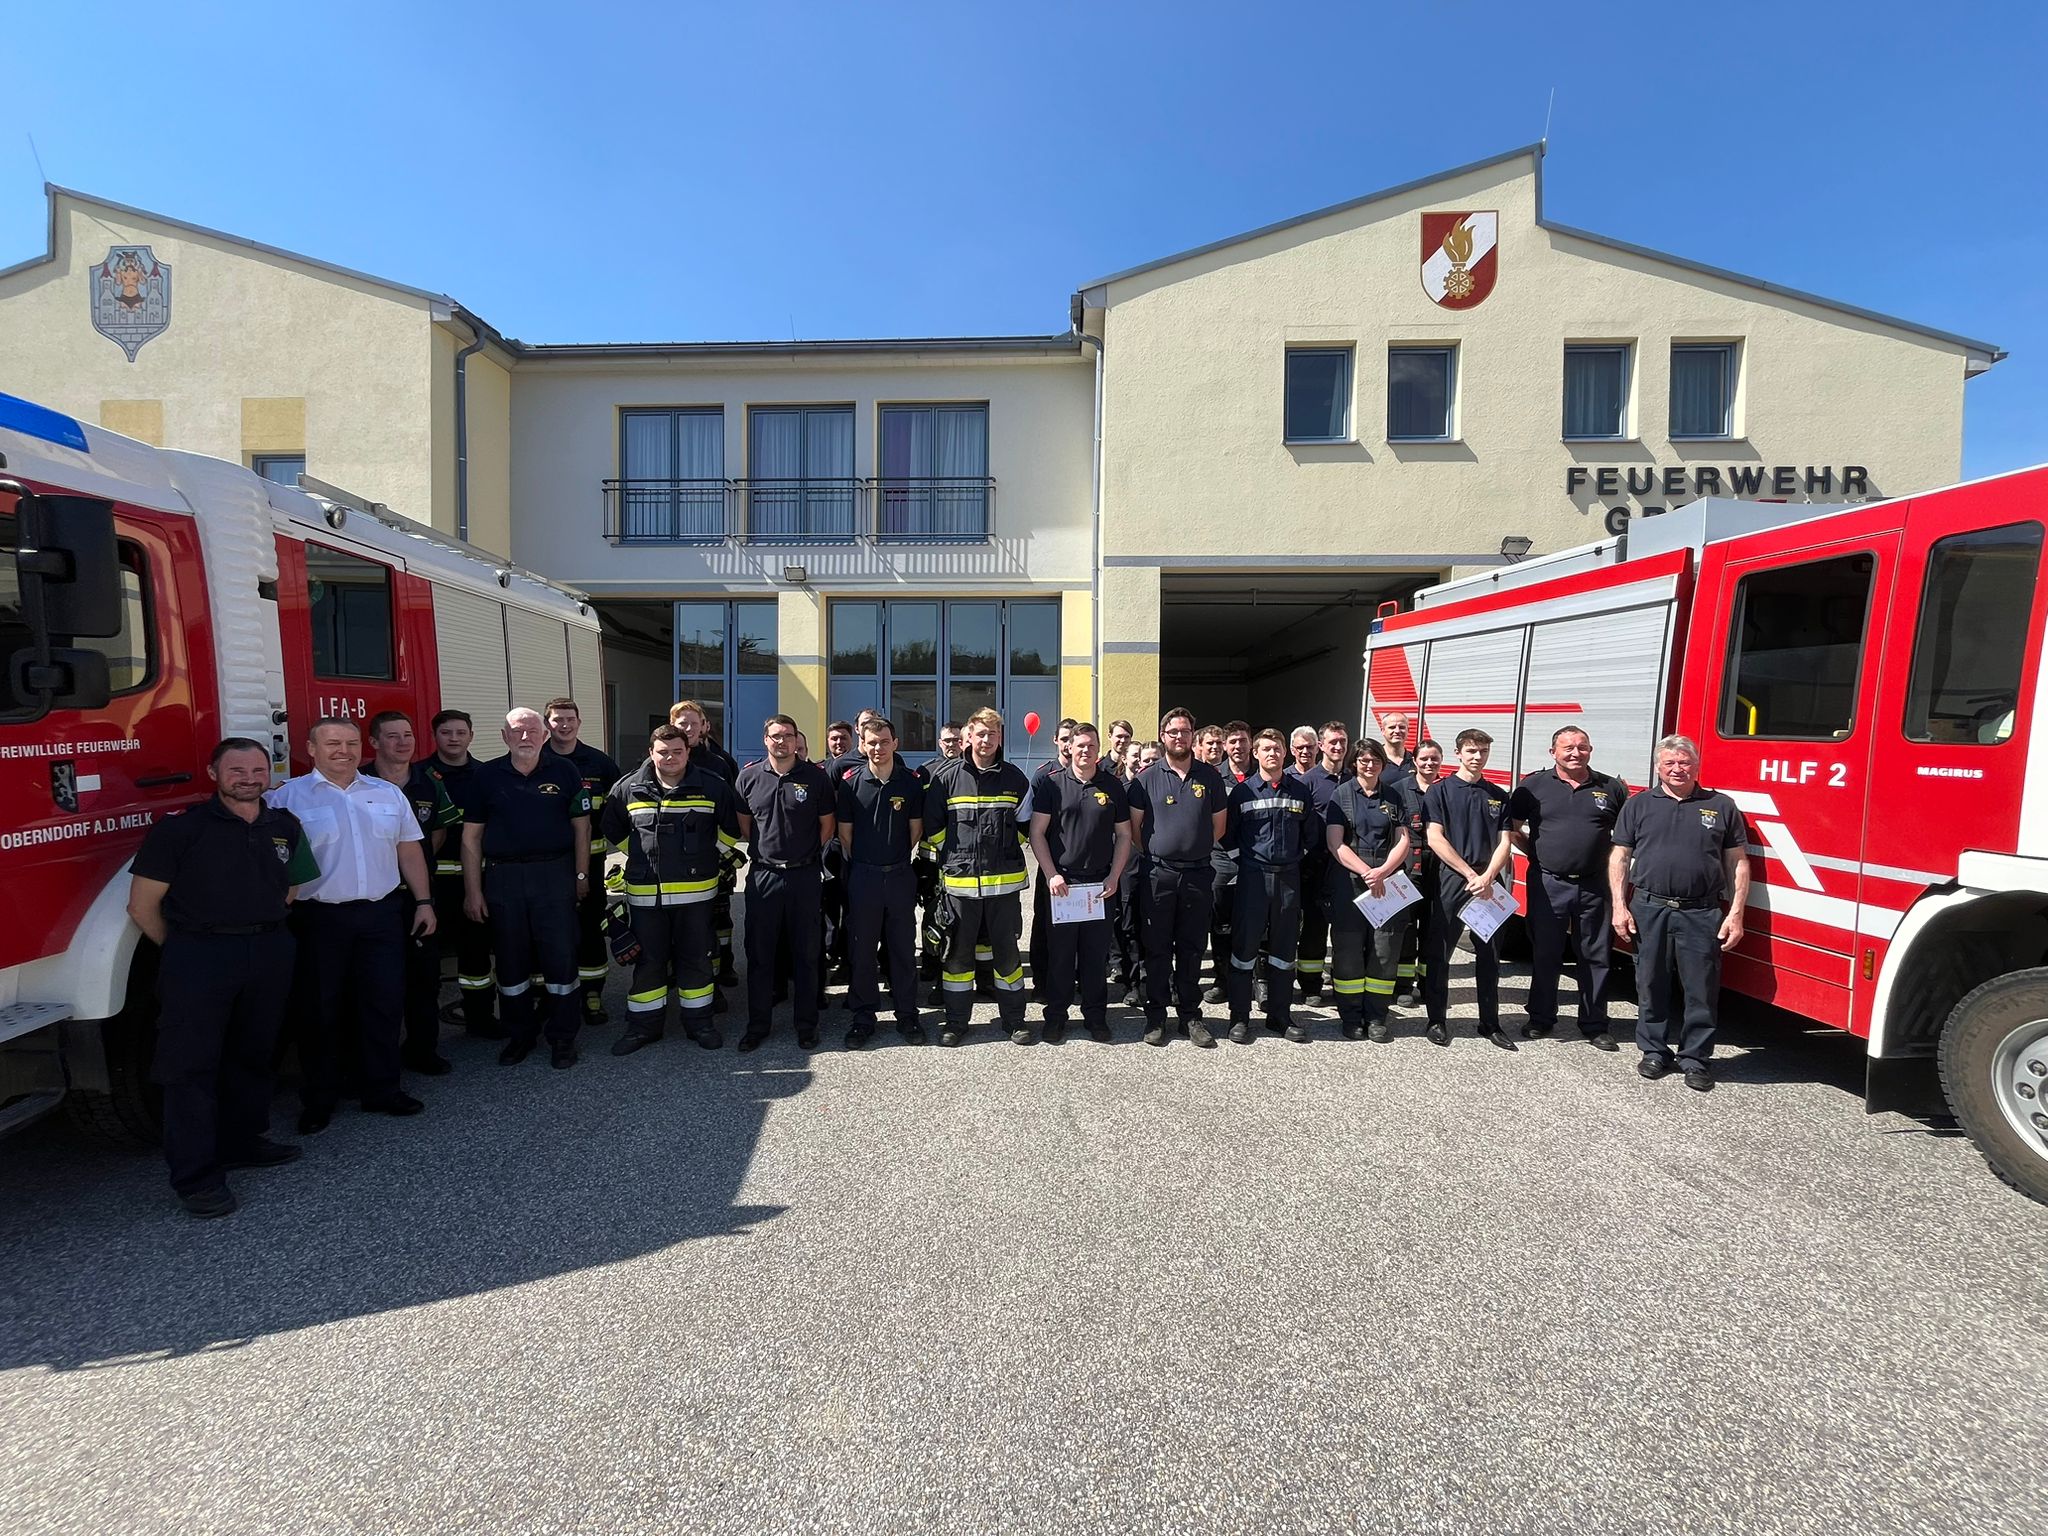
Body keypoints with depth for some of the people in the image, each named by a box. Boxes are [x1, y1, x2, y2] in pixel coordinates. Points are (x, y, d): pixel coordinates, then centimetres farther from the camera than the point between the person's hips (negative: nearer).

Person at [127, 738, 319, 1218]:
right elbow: (143, 905, -4)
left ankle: (244, 1141, 30)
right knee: (192, 1063, 1)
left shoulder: (285, 827, 6)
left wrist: (263, 930, 13)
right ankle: (196, 1175, 9)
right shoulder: (180, 829, -7)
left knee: (253, 1053, 15)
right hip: (200, 956, -4)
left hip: (270, 953, 5)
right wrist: (185, 951, 2)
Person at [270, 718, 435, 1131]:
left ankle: (382, 1089, 21)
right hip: (320, 919, -3)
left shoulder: (388, 794, 9)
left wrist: (423, 901, 8)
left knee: (384, 1004, 8)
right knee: (321, 1011, 8)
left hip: (383, 915, 3)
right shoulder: (287, 797, -1)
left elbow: (409, 851, 11)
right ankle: (318, 1100, 22)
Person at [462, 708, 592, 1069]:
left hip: (555, 874, -1)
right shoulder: (487, 775, 4)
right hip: (502, 877, 2)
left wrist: (581, 876, -1)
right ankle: (519, 1035, 27)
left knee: (561, 958, 1)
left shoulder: (564, 771, 1)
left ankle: (562, 1038, 15)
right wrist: (473, 890, 0)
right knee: (510, 961, 10)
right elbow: (471, 836, 4)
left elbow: (581, 826, 3)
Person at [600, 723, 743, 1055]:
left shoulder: (711, 786, -3)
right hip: (644, 892, 1)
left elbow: (734, 825, 8)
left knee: (696, 958, 9)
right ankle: (644, 1025, 24)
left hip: (695, 890, -1)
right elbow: (610, 828, 16)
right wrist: (640, 855, 10)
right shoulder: (628, 788, 1)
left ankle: (699, 1022, 23)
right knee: (648, 960, 11)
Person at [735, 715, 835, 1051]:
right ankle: (757, 1024, 22)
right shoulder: (749, 776, 3)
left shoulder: (815, 776, -2)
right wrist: (764, 851, 6)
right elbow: (743, 823, 11)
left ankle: (807, 1024, 20)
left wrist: (806, 853, 3)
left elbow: (827, 824, 5)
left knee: (805, 953, 7)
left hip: (804, 875, -1)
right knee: (759, 953, 8)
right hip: (762, 875, 1)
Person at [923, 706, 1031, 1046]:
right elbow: (932, 825, 4)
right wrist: (954, 854, 2)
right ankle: (956, 1022, 23)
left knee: (1007, 952, 10)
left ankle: (1014, 1020, 25)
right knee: (957, 953, 9)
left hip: (1004, 880, 1)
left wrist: (1007, 850, 7)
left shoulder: (1015, 778, 3)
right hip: (959, 880, 0)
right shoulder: (946, 776, -1)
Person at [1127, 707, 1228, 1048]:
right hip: (1157, 874, -1)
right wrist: (1156, 853, 3)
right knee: (1157, 949, 6)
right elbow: (1135, 827, 3)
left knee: (1191, 948, 10)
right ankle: (1155, 1015, 17)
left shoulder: (1209, 776, 5)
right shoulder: (1147, 777, 0)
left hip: (1197, 874, 2)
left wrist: (1194, 848, 10)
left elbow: (1219, 825, 12)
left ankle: (1190, 1013, 22)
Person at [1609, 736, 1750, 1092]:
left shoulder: (1721, 806, 7)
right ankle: (1654, 1052, 23)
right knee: (1651, 986, 9)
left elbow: (1738, 863, 6)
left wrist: (1736, 914, -1)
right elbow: (1619, 857, 5)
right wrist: (1619, 907, -2)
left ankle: (1695, 1059, 19)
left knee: (1701, 991, 5)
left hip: (1702, 914, 0)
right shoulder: (1638, 805, 6)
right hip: (1649, 911, 0)